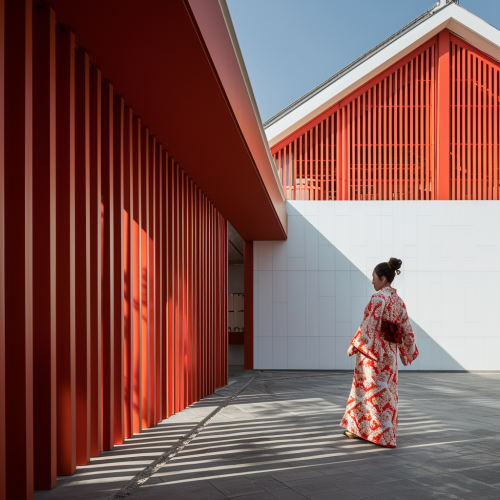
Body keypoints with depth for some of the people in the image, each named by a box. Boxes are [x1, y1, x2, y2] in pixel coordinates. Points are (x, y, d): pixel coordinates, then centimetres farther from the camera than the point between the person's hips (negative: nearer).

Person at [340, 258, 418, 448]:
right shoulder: (399, 301, 9)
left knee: (373, 390, 1)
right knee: (385, 391, 14)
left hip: (373, 350, -9)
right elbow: (406, 330, 13)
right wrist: (408, 350, 25)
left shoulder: (378, 298, -15)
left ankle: (381, 434, 6)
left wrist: (354, 346, -14)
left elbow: (369, 325, -20)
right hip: (390, 352, 9)